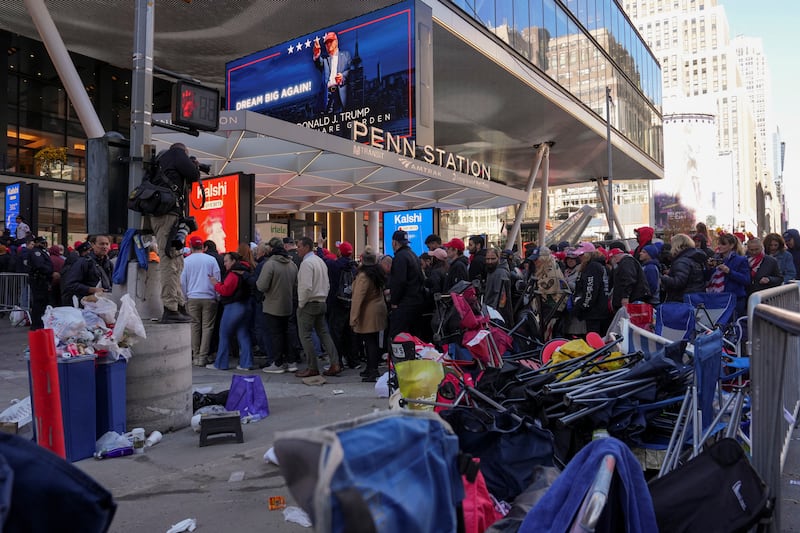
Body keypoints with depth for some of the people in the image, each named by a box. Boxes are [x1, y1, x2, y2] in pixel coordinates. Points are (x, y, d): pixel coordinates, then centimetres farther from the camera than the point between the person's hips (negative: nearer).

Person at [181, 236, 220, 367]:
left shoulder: (186, 261, 2)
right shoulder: (211, 260, 0)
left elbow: (183, 282, 4)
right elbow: (217, 279, 1)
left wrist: (186, 297, 14)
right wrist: (217, 296, 9)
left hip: (192, 298, 1)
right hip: (209, 298, -1)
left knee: (195, 326, 8)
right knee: (207, 327, 3)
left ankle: (195, 356, 9)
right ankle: (203, 357, 0)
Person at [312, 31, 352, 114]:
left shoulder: (345, 54, 20)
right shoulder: (324, 58, 22)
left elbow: (350, 69, 8)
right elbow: (320, 66, 0)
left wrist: (343, 76, -13)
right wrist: (316, 56, -22)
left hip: (341, 91, -1)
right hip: (328, 91, 1)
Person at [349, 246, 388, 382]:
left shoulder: (363, 275, -20)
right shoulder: (378, 272, 5)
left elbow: (358, 297, -23)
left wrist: (354, 317, -23)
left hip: (368, 314, -8)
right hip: (379, 309, 8)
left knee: (369, 342, -4)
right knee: (374, 341, 14)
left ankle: (373, 372, -3)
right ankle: (372, 368, 24)